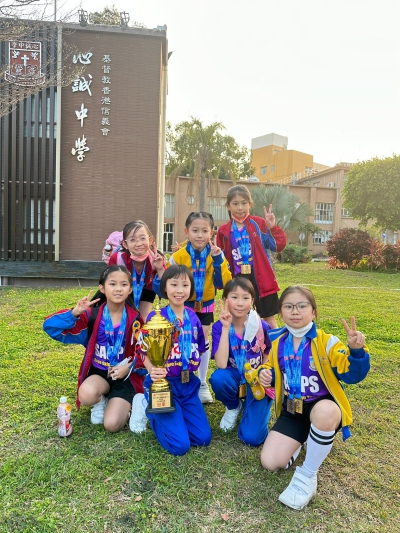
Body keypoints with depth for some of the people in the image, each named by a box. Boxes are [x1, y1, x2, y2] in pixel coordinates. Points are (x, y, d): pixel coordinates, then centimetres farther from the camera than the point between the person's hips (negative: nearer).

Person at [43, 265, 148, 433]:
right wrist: (74, 313, -31)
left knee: (112, 425, -18)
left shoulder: (135, 319, -10)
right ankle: (101, 402, 4)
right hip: (98, 372, 2)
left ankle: (129, 402, 14)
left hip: (126, 375, -1)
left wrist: (130, 366, -17)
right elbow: (50, 327, -15)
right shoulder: (92, 315, -10)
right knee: (87, 395, -32)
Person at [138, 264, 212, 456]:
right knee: (180, 445, -11)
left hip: (188, 383, 5)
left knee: (203, 438, 2)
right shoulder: (155, 317, -13)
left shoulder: (193, 317, 2)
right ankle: (151, 408, 13)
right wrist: (153, 371, -29)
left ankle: (170, 415, 23)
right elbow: (146, 353, -11)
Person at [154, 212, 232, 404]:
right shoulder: (178, 256, -18)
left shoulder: (216, 255, -12)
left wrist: (218, 261, -29)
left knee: (203, 341, 12)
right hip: (184, 306, -2)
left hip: (205, 306, 2)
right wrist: (160, 276, -35)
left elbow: (224, 283, -19)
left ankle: (202, 384, 30)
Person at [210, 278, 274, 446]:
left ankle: (249, 405, 16)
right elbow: (221, 365, -28)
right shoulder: (219, 327, -16)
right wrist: (226, 328, -32)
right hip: (234, 378, 1)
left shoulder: (262, 327, -14)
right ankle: (233, 407, 1)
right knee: (218, 378, -35)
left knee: (252, 437, -18)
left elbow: (268, 357, 3)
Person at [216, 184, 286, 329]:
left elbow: (278, 246, -5)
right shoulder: (224, 231, 3)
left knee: (269, 319, 9)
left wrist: (272, 227, -17)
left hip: (261, 279, -2)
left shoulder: (259, 223, -2)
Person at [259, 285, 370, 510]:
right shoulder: (278, 342, -2)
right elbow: (274, 371, 13)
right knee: (270, 462, -10)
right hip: (291, 410, 4)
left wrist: (356, 351, -39)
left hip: (322, 406, -4)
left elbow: (352, 374, -21)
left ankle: (307, 475, -16)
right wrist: (266, 374, -10)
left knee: (323, 412, -43)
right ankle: (302, 437, 24)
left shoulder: (326, 342, -16)